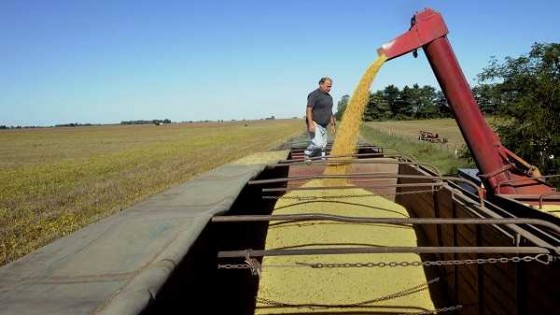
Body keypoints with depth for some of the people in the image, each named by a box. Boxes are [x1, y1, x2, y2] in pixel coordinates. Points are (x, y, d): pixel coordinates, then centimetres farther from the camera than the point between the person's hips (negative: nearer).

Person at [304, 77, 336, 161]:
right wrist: (311, 124, -27)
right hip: (314, 125, -8)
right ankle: (307, 154, 3)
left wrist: (332, 125, 20)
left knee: (323, 147, 8)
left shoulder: (329, 97, 15)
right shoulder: (314, 95, -11)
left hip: (323, 126, 8)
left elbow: (330, 112, 24)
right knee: (317, 144, -21)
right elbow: (308, 110, -18)